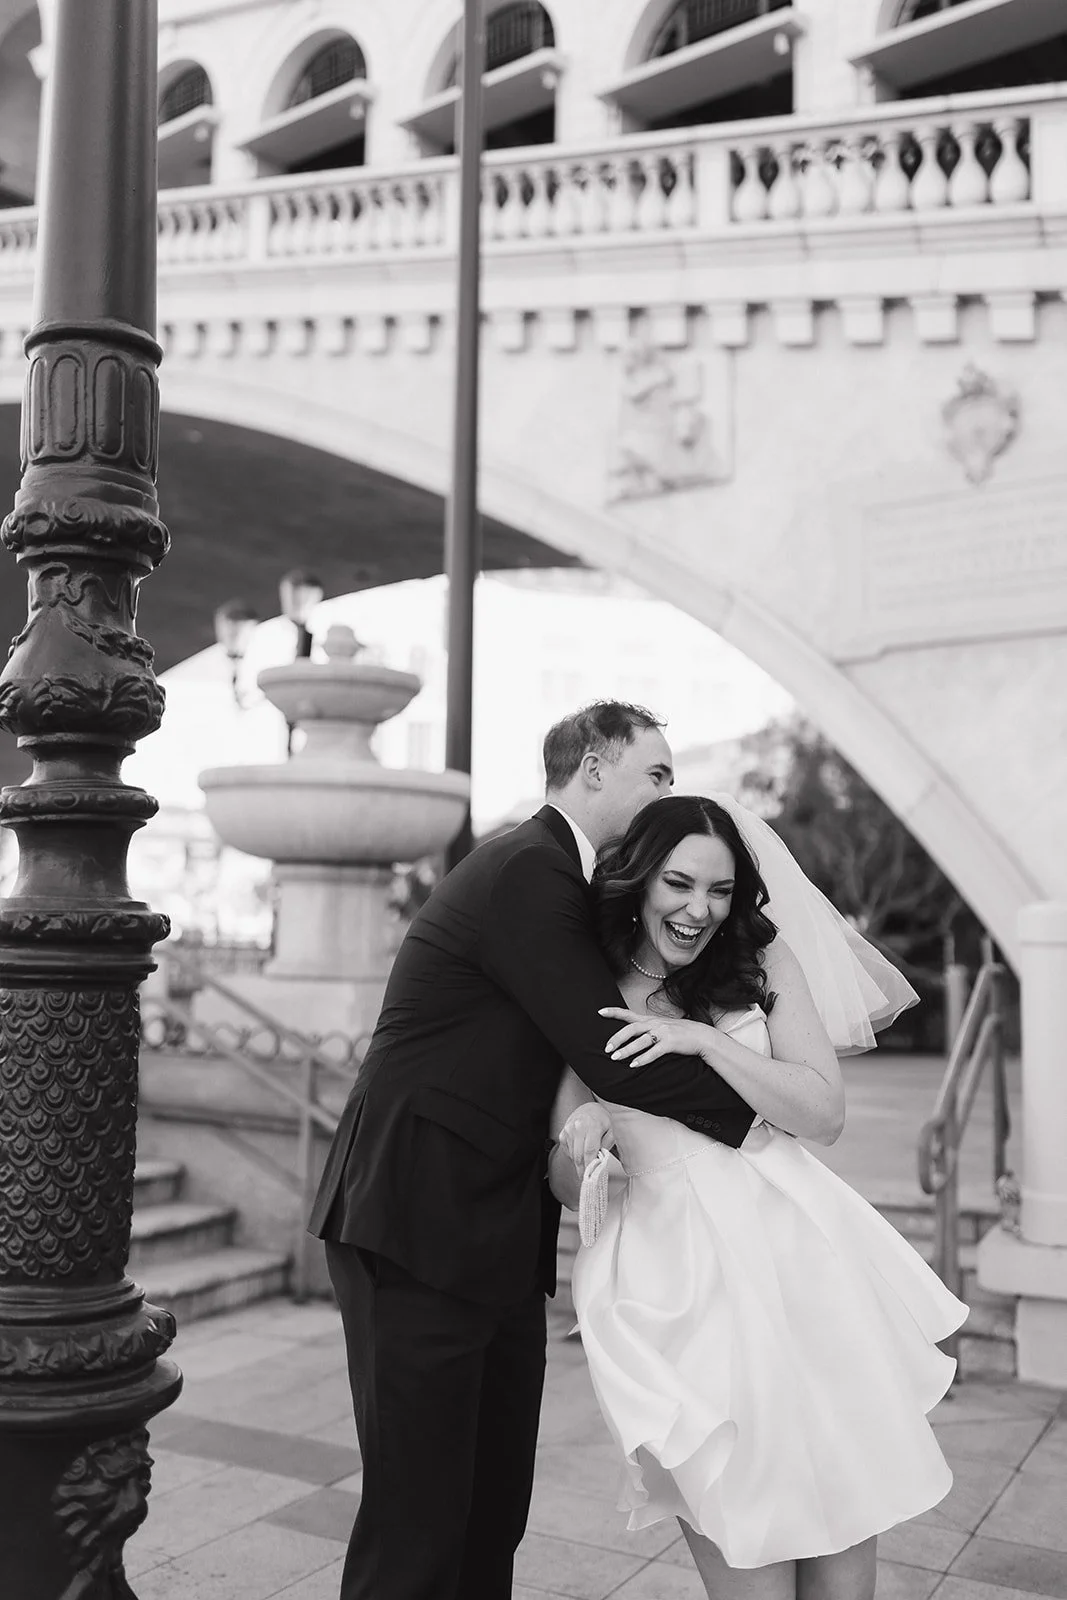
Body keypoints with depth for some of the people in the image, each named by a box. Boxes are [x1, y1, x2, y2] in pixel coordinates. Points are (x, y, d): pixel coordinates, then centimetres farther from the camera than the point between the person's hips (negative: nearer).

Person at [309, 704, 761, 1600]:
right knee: (419, 1520, -1)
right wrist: (754, 1117, -10)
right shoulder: (527, 870, -16)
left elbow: (587, 1050, 17)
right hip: (419, 1232, -9)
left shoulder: (558, 876, 15)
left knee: (496, 1510, 13)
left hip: (499, 1241, 9)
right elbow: (615, 1055, -19)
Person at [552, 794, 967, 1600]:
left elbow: (825, 1115, -2)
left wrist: (703, 1040, -12)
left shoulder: (763, 963, 6)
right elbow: (566, 1184, 8)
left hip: (795, 1258, 1)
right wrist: (581, 1135, -15)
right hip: (681, 1282, -1)